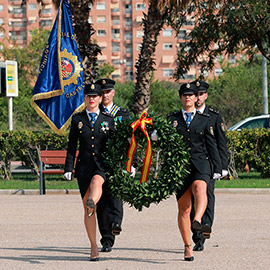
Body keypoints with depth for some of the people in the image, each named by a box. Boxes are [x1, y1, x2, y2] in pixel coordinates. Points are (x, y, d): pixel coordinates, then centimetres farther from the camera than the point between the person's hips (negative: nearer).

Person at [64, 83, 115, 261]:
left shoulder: (108, 120, 9)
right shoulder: (77, 119, 10)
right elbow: (72, 146, 9)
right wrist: (69, 168, 1)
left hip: (103, 165, -1)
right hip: (84, 165, 1)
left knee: (96, 181, -38)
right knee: (87, 209, 0)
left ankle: (93, 202, -69)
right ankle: (94, 248, 5)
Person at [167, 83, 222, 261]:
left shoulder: (204, 119, 12)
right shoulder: (172, 119, 12)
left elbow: (211, 144, 12)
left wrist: (218, 168, 8)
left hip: (200, 163, -1)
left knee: (200, 187, -35)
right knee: (184, 207, 1)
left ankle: (198, 220, -56)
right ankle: (188, 248, 9)